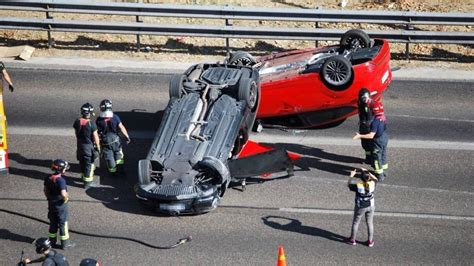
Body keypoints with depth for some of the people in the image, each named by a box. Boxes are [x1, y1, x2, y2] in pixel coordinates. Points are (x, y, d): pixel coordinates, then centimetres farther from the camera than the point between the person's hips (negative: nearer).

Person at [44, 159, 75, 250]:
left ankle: (52, 240, 31)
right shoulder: (61, 180, -26)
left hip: (51, 204, 7)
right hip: (60, 205, -7)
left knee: (53, 223, 20)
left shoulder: (48, 178, -2)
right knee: (63, 223, 6)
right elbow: (63, 194, -33)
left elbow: (45, 190, 9)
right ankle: (65, 243, 14)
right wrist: (66, 198, -13)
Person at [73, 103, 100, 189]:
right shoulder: (91, 124, -24)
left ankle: (84, 176, 40)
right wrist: (98, 147, -3)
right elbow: (95, 137, -17)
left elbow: (76, 133, 7)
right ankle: (88, 182, 12)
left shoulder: (77, 122, -6)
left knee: (82, 162, 22)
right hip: (89, 146, -6)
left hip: (80, 145, 6)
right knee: (89, 163, 6)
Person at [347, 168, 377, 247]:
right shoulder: (372, 184, -19)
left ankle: (352, 240, 30)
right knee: (370, 223, 18)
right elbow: (375, 179, 5)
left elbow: (348, 184, -7)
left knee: (355, 223, 17)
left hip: (360, 207, -3)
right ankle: (370, 241, 29)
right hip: (370, 206, 3)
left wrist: (351, 175, 3)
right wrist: (367, 172, 6)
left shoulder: (358, 186, -27)